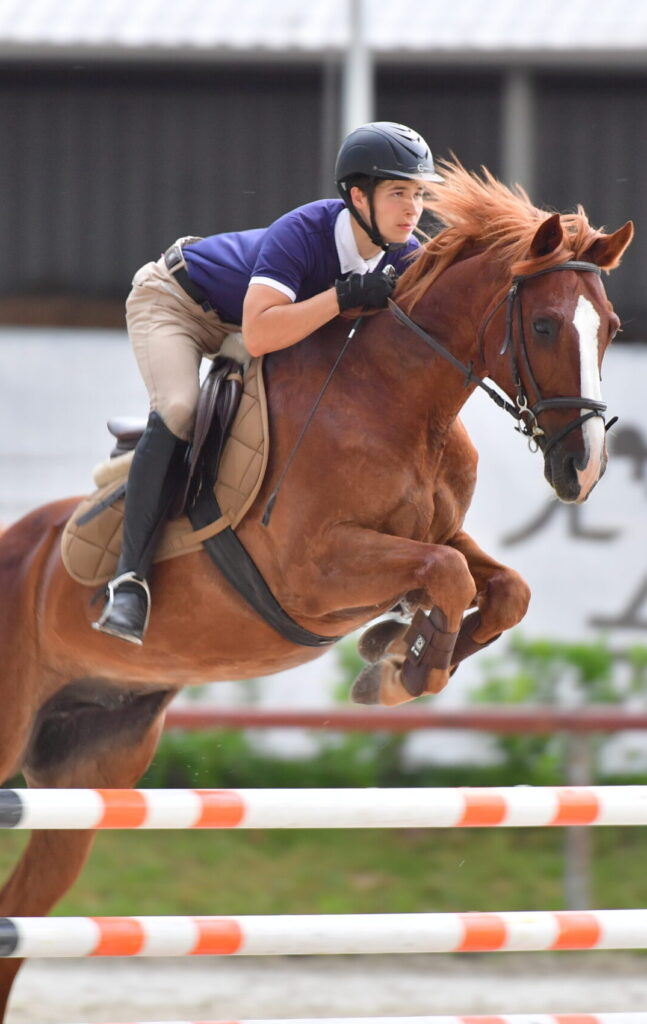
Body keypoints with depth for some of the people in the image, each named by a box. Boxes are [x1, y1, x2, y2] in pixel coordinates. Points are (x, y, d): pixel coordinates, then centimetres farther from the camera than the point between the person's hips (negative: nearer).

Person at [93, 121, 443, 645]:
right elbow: (259, 335, -48)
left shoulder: (404, 258, -18)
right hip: (172, 301, -8)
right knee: (179, 410, -29)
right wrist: (343, 296, -49)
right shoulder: (303, 232, -38)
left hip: (240, 321, 8)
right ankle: (131, 578, -28)